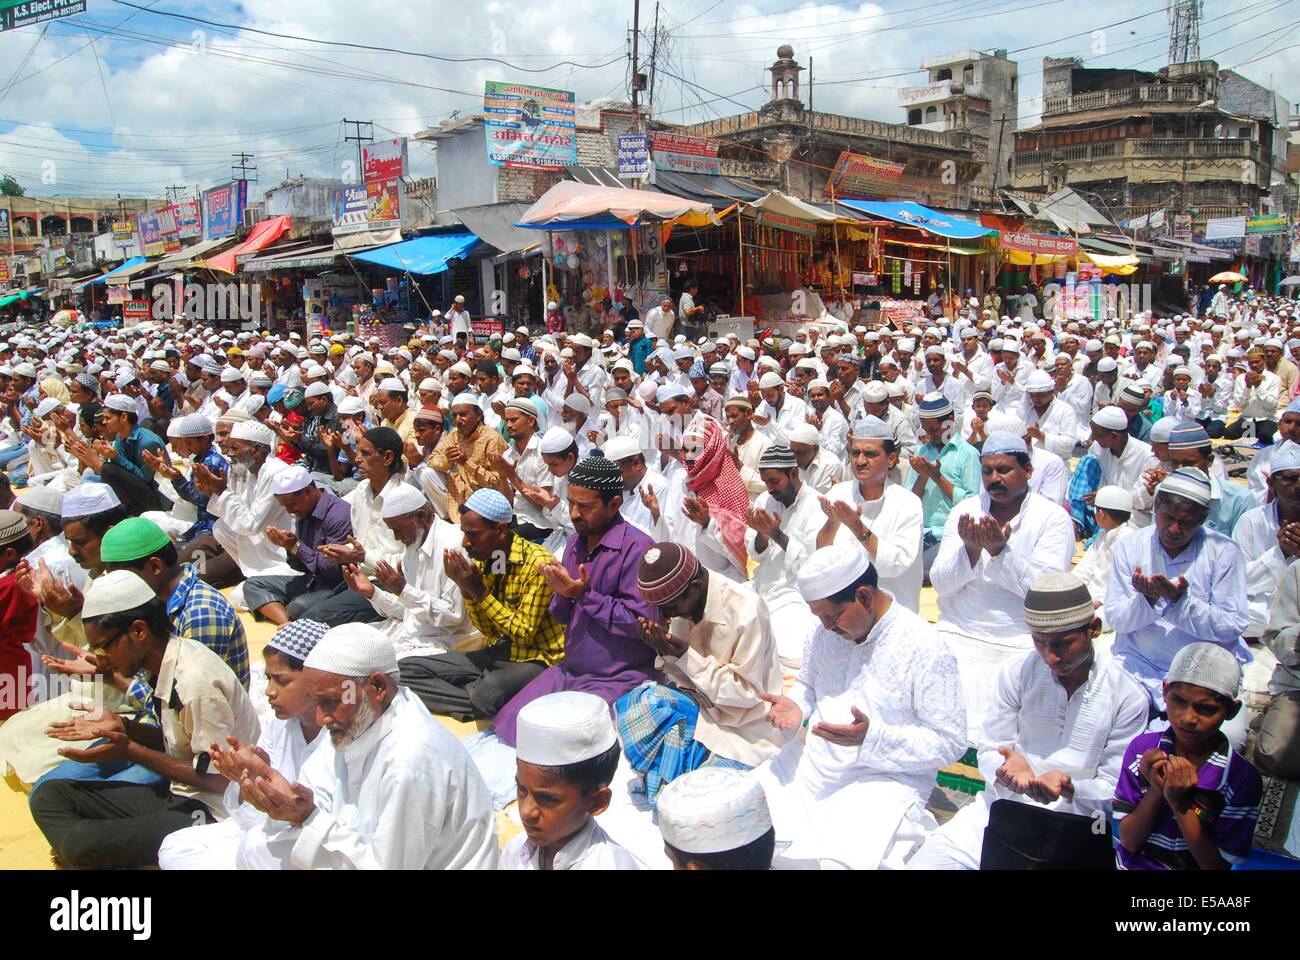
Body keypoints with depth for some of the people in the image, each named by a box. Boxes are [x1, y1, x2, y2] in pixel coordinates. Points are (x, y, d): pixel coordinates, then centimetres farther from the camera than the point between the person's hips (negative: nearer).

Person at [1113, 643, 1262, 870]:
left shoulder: (1242, 779, -9)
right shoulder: (1142, 749, -2)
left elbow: (1218, 864, -7)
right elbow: (1129, 841, -1)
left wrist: (1179, 803, -17)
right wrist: (1156, 791, -15)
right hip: (1132, 864, 2)